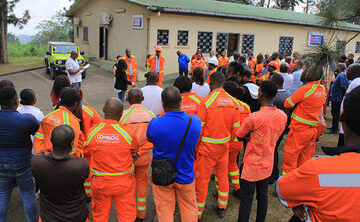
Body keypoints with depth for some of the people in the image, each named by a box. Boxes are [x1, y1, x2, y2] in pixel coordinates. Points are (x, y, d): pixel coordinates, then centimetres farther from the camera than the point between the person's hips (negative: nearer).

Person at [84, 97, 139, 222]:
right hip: (124, 183, -2)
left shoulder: (91, 133, -13)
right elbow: (135, 152, 0)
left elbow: (85, 152, 4)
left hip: (100, 183, 2)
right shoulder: (128, 134, -18)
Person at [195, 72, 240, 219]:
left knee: (202, 180, 7)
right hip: (224, 147, 5)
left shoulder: (206, 102, -17)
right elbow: (235, 129, 3)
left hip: (207, 148, -5)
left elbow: (199, 129, -14)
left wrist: (195, 147, 0)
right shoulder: (233, 102, -2)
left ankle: (197, 213, 20)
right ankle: (222, 208, 35)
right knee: (223, 176, 20)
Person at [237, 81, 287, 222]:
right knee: (263, 196, 21)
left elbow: (239, 137, -12)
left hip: (252, 166, -6)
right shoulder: (282, 116, -7)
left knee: (246, 200, 6)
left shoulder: (254, 118, -26)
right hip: (268, 165, 6)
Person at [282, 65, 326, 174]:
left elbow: (287, 104, -11)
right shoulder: (322, 89, 2)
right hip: (313, 129, 7)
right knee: (305, 159, 16)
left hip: (299, 129, -7)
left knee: (290, 157, 4)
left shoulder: (305, 90, -20)